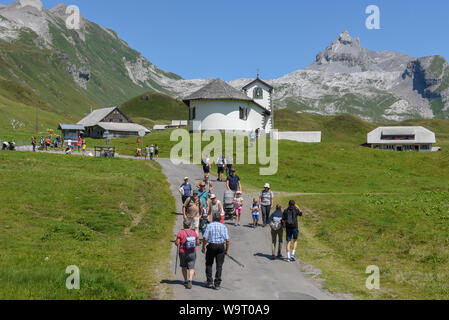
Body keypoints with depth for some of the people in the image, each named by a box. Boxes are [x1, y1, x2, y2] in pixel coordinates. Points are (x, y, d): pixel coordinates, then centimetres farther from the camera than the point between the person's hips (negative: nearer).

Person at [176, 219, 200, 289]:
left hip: (183, 253, -1)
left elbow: (177, 243, -12)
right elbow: (198, 243, 3)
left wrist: (178, 244, 11)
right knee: (191, 268, 1)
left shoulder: (181, 233, -10)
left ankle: (186, 281, 27)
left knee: (184, 267, 20)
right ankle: (190, 279, -24)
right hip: (192, 253, 1)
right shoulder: (194, 233, -2)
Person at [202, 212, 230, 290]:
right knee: (219, 266, 7)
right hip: (221, 246, 1)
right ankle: (217, 284, 6)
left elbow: (205, 238, -9)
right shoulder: (223, 226, 2)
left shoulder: (209, 226, -2)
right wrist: (227, 250, 6)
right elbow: (227, 240, -4)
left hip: (211, 246, -1)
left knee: (209, 264, 15)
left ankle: (209, 282, 12)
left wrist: (203, 247, 4)